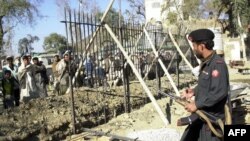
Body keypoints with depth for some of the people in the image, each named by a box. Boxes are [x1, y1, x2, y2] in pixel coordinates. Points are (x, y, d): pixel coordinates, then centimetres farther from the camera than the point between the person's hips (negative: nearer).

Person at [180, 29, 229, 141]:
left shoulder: (217, 64, -21)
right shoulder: (205, 62, 8)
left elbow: (219, 92, -29)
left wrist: (197, 104, -24)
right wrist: (194, 91, 6)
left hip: (212, 118, -9)